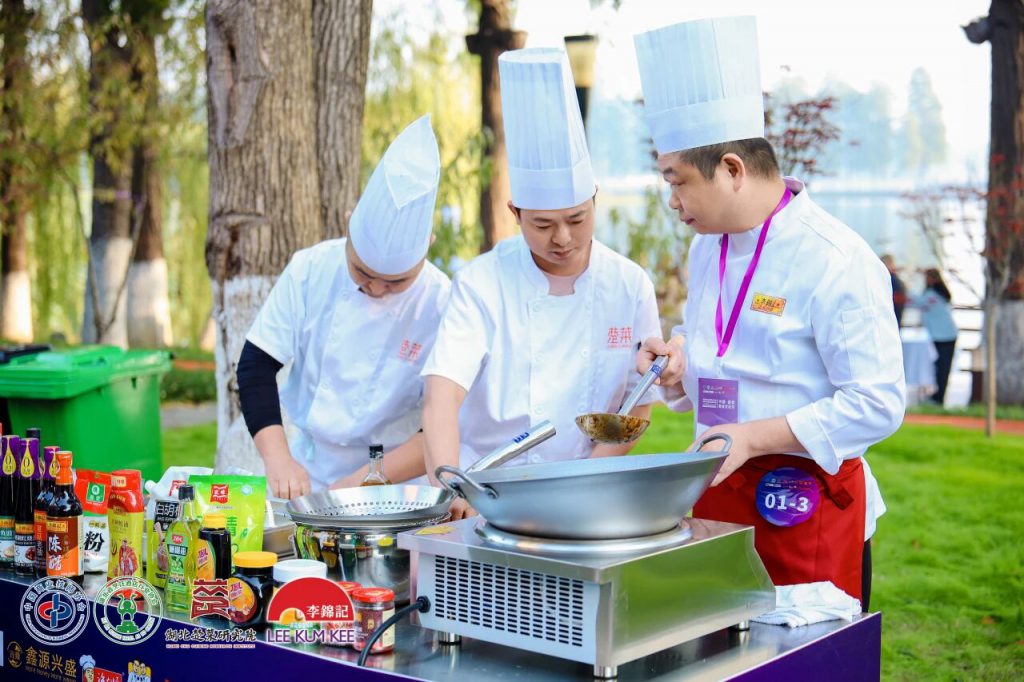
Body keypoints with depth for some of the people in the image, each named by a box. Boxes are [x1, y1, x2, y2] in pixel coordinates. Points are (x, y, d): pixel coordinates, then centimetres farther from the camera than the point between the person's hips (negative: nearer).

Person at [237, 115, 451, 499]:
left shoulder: (443, 305, -12)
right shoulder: (312, 270, -5)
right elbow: (256, 366, -1)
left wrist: (368, 480, -19)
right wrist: (278, 458, -14)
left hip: (395, 493, -2)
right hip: (307, 473, 3)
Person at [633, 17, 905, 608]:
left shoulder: (834, 259, -16)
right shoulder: (708, 250, 10)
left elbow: (877, 404, -17)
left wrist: (753, 436, -21)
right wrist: (679, 365, 0)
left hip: (808, 504, -7)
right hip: (717, 493, 7)